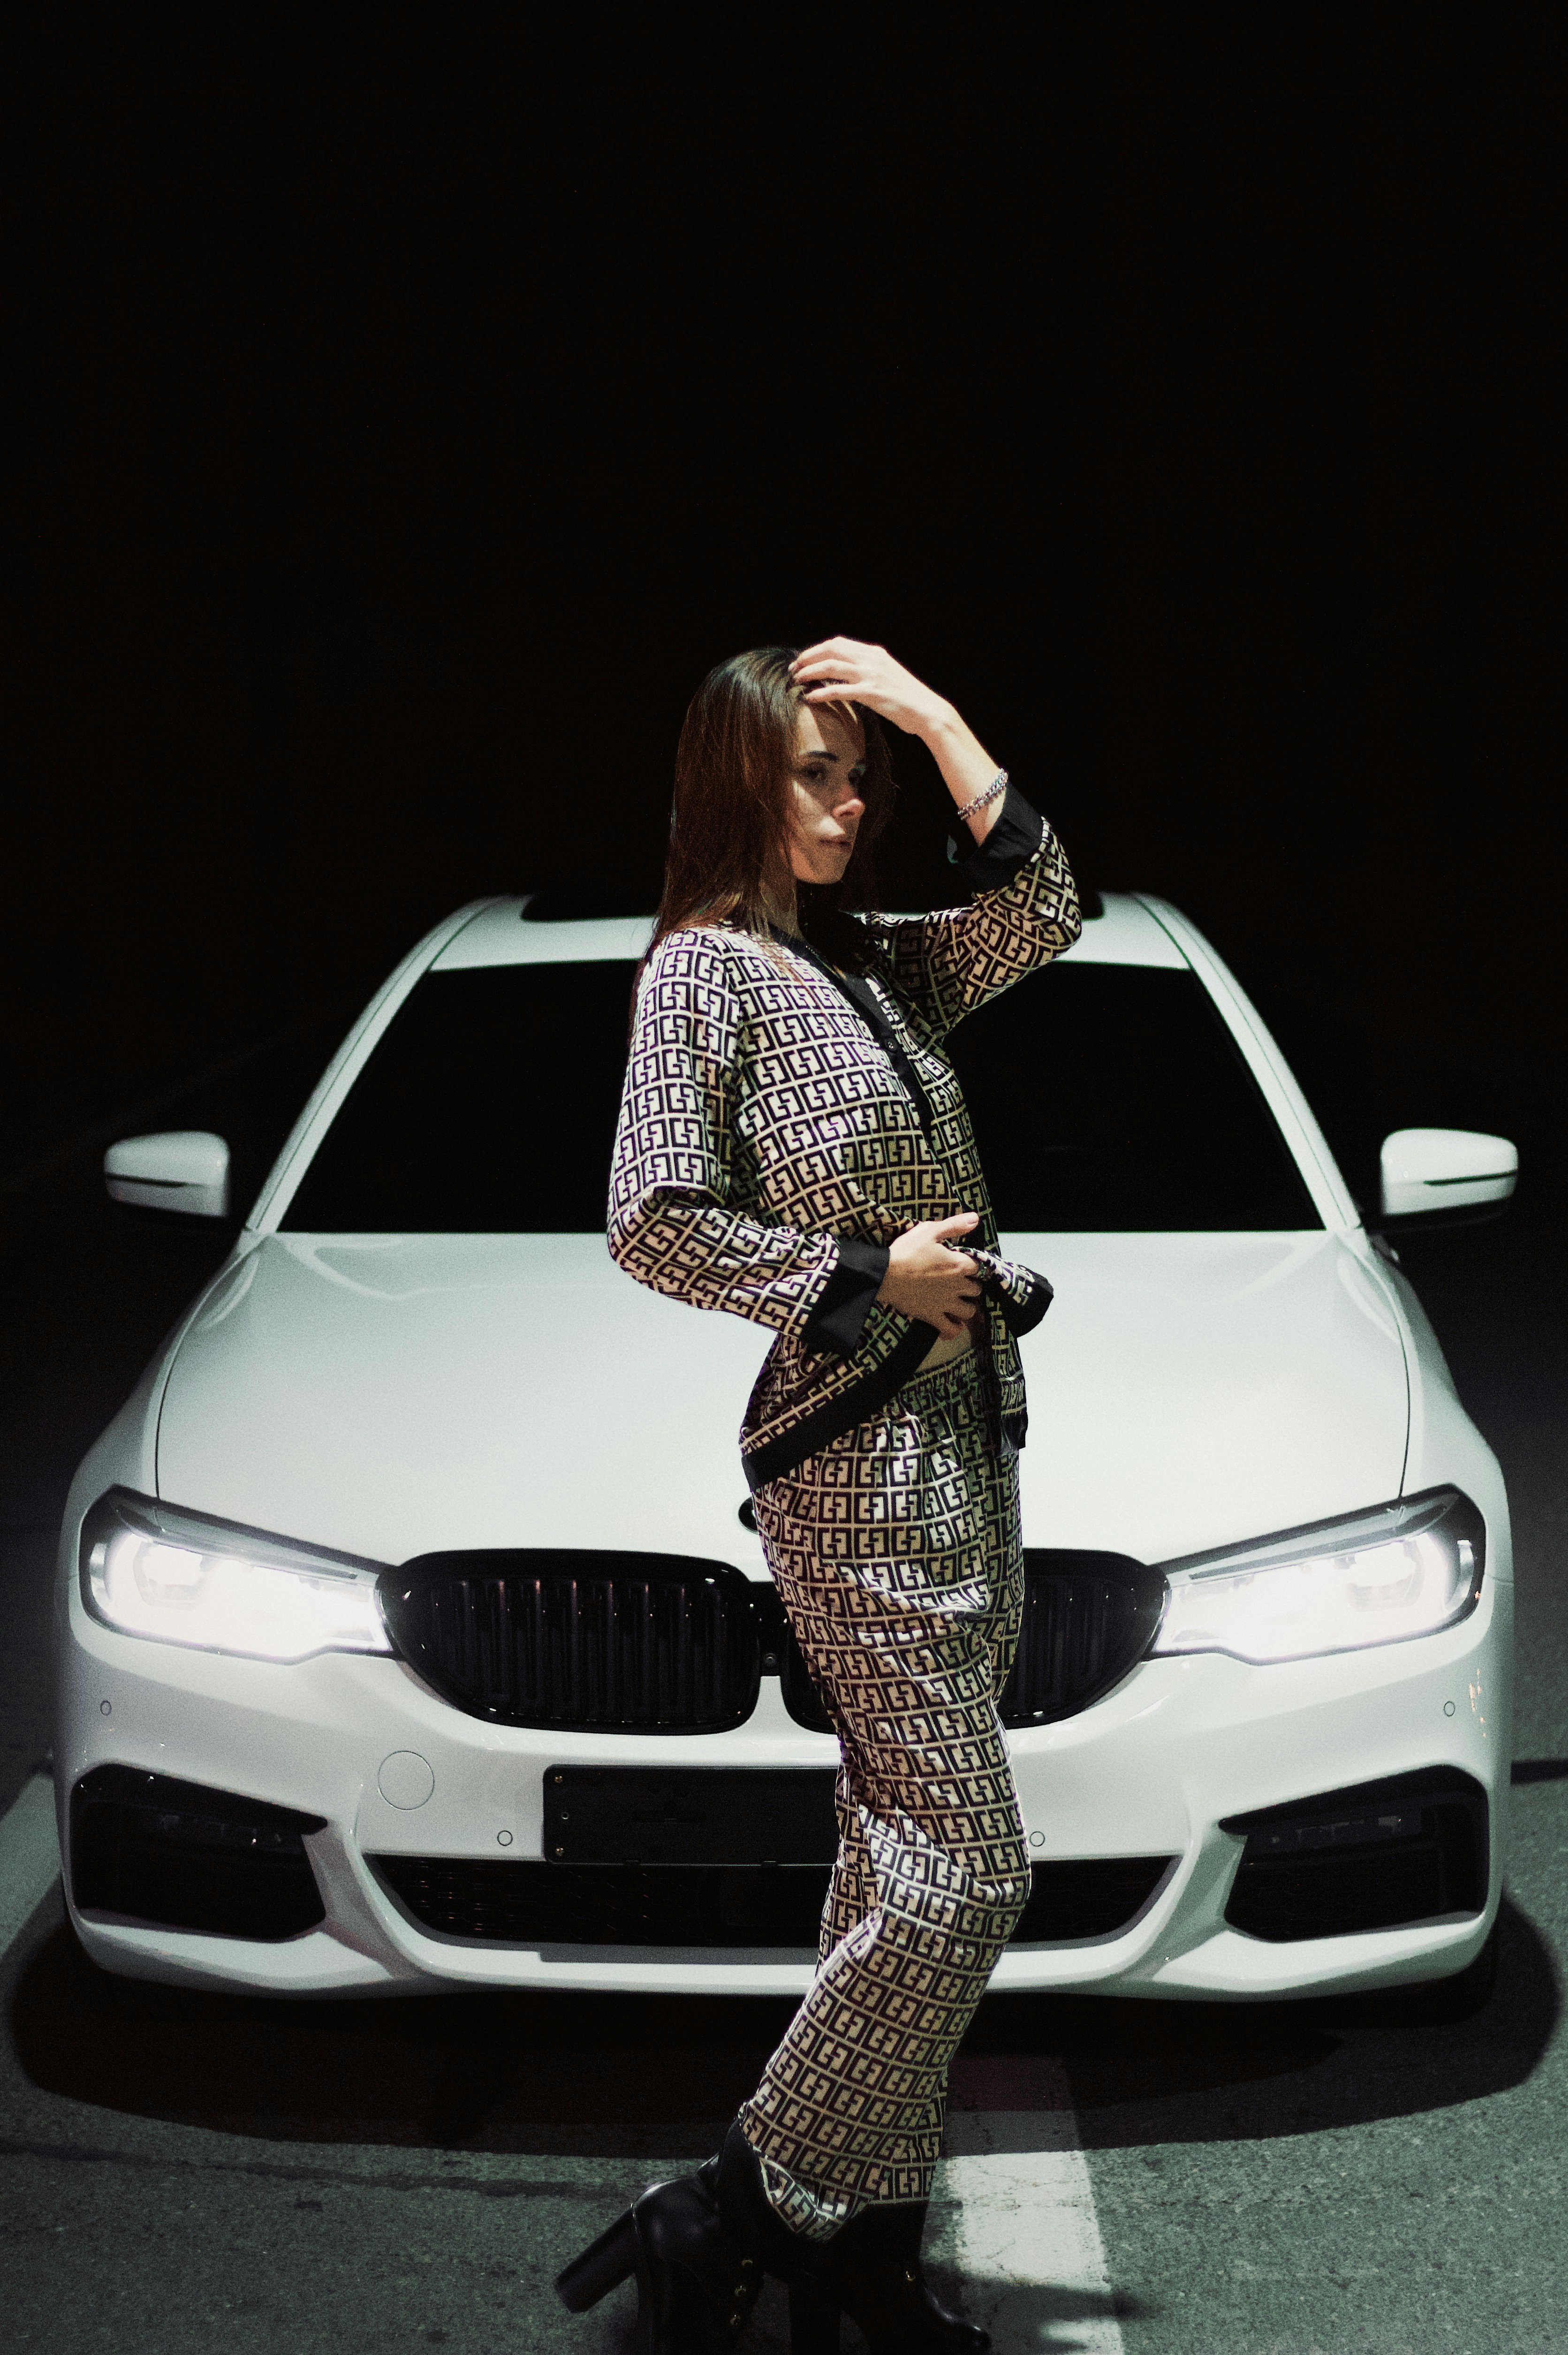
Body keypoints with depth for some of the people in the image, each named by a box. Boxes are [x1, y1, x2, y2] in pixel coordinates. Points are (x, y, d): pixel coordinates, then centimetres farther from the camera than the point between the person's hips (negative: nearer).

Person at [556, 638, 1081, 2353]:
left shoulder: (875, 961, 15)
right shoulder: (704, 969, -7)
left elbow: (1043, 913, 5)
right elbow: (654, 1225, -14)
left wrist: (935, 713, 3)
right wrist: (873, 1276, -14)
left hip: (967, 1438, 8)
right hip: (855, 1460, -8)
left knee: (906, 1857, 10)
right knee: (965, 1869, -10)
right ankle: (734, 2214, 1)